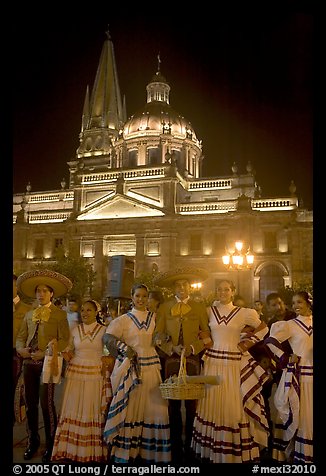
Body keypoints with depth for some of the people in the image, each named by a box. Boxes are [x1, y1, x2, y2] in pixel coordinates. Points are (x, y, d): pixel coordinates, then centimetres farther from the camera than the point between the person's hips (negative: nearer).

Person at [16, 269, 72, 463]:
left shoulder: (60, 314, -2)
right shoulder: (29, 314, 15)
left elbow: (64, 340, -8)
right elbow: (21, 337, 15)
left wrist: (45, 353, -18)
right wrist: (21, 349, -6)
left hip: (47, 362, -5)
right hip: (29, 362, 5)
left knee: (47, 403, -4)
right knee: (30, 403, 12)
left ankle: (51, 444, 13)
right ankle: (33, 441, 29)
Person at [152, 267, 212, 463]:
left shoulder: (200, 307, 6)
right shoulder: (164, 307, 7)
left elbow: (207, 333, 4)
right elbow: (158, 335, 3)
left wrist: (193, 347, -10)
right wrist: (172, 348, -11)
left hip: (193, 360, -1)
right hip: (171, 360, 1)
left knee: (192, 403, 3)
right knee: (173, 404, 7)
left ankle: (191, 447, 19)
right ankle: (176, 447, 22)